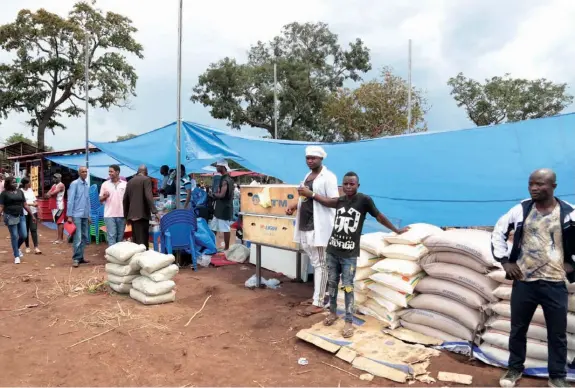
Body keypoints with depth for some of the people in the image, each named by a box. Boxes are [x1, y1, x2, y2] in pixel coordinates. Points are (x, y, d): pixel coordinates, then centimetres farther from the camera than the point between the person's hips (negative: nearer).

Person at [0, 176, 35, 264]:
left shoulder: (20, 192, 11)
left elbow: (25, 205, 13)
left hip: (21, 216, 4)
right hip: (10, 217, -4)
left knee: (24, 235, 2)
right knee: (14, 236, 0)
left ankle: (17, 248, 33)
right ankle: (16, 256, 11)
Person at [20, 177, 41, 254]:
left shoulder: (30, 190, 11)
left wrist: (35, 202, -4)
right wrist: (32, 204, -18)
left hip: (33, 212, 4)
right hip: (25, 213, -4)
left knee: (34, 229, -2)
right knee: (26, 230, 7)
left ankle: (36, 247, -7)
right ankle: (27, 247, 19)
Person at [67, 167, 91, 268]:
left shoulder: (87, 185, 12)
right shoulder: (74, 184, -7)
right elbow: (70, 200, -10)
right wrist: (69, 215, -13)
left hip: (85, 215, 7)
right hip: (77, 215, -7)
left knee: (85, 238, 9)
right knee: (78, 238, -7)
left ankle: (80, 257, 18)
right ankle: (76, 258, -1)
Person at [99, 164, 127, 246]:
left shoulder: (125, 184, 4)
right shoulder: (105, 184, 4)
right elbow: (100, 199, 7)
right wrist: (104, 196, -15)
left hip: (122, 215, 1)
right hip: (109, 215, -1)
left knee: (120, 237, 9)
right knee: (111, 236, -4)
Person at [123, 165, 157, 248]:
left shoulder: (130, 181, 17)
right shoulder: (146, 179, -2)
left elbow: (125, 199, 17)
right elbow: (149, 196, -16)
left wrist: (126, 215, 23)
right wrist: (154, 211, -22)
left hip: (132, 215, 6)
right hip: (142, 214, -6)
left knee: (135, 240, 10)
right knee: (143, 240, -7)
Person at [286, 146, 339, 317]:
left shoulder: (328, 177, -9)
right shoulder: (308, 176, 17)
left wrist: (312, 194, -23)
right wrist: (294, 207, 9)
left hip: (319, 226, -8)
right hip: (305, 225, 8)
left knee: (319, 264, -3)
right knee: (315, 263, 15)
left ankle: (318, 303, 3)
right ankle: (317, 296, 25)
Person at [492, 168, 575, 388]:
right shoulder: (520, 210, -2)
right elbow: (498, 233, 8)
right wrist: (504, 261, 1)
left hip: (555, 283, -1)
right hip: (523, 281, 1)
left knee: (557, 333, 11)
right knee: (518, 329, 14)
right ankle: (515, 368, 32)